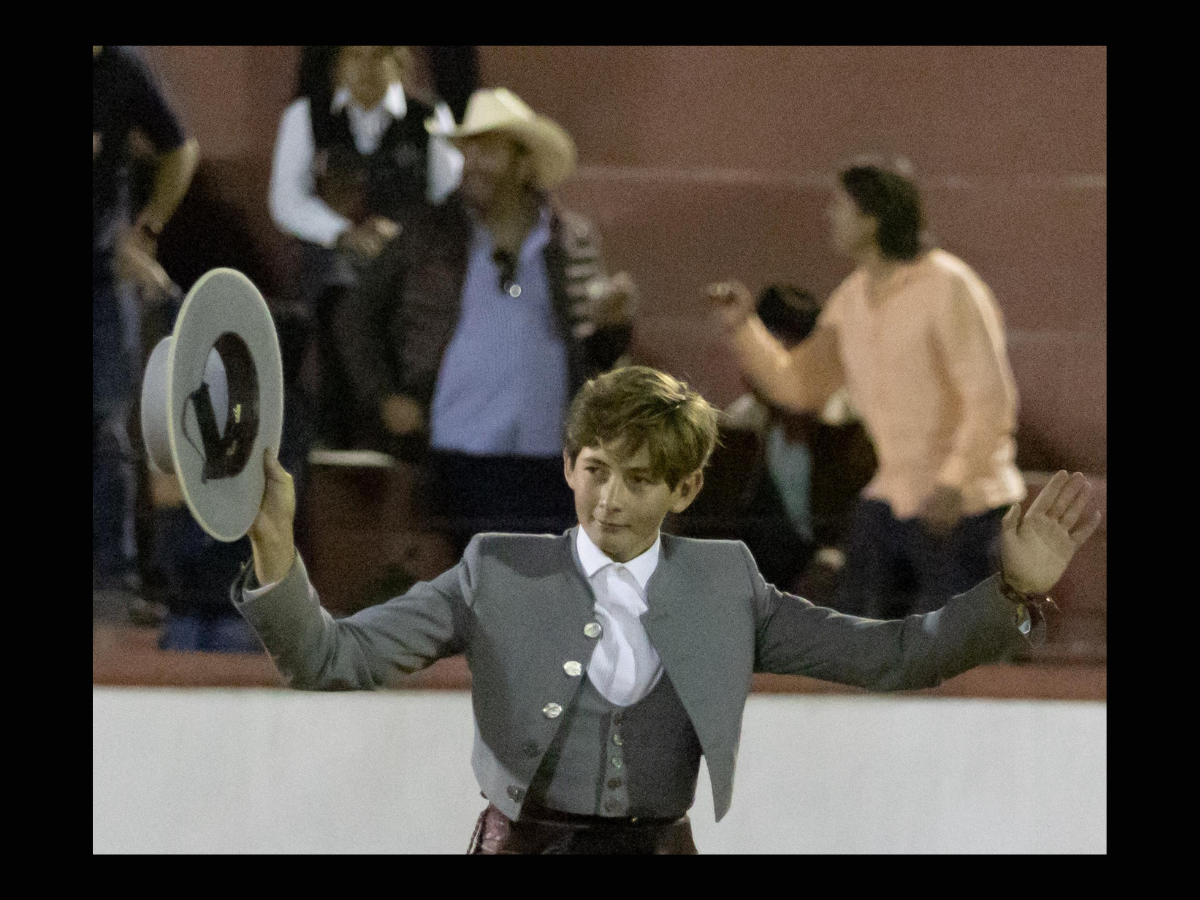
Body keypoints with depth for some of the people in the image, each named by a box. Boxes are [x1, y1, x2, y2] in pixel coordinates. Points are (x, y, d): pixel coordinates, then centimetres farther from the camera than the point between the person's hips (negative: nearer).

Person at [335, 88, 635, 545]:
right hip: (458, 465, -1)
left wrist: (612, 323, -4)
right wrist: (383, 398, 1)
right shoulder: (430, 237, 6)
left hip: (549, 467, 1)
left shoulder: (573, 241, 10)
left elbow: (594, 356, 18)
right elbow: (358, 316, 12)